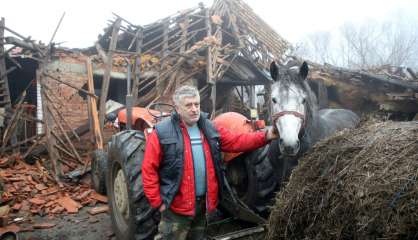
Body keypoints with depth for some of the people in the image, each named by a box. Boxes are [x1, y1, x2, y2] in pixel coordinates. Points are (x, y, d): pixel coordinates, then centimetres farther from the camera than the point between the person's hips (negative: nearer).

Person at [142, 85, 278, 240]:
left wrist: (266, 136, -10)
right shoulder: (162, 133, -11)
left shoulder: (210, 129, 5)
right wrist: (157, 202, -11)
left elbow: (236, 141, 3)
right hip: (177, 205, -5)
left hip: (203, 202, 5)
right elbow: (149, 170, -10)